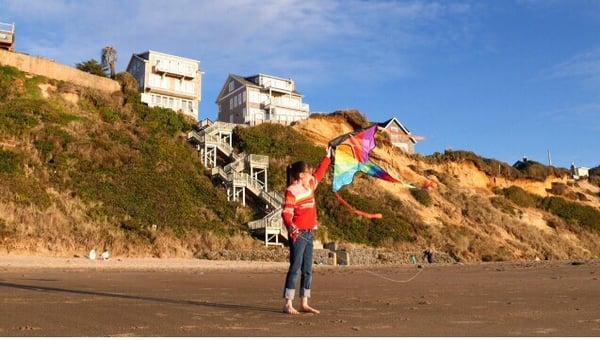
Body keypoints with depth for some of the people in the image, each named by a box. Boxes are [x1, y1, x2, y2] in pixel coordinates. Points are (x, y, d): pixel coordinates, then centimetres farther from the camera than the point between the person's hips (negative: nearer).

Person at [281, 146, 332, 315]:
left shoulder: (309, 187, 13)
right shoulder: (292, 191, -11)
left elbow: (320, 173, 30)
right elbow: (286, 213, -19)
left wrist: (327, 157, 35)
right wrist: (291, 227, -37)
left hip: (309, 234, 9)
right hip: (298, 234, -9)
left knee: (307, 270, 9)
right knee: (295, 268, -8)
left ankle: (304, 304, 16)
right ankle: (288, 305, -3)